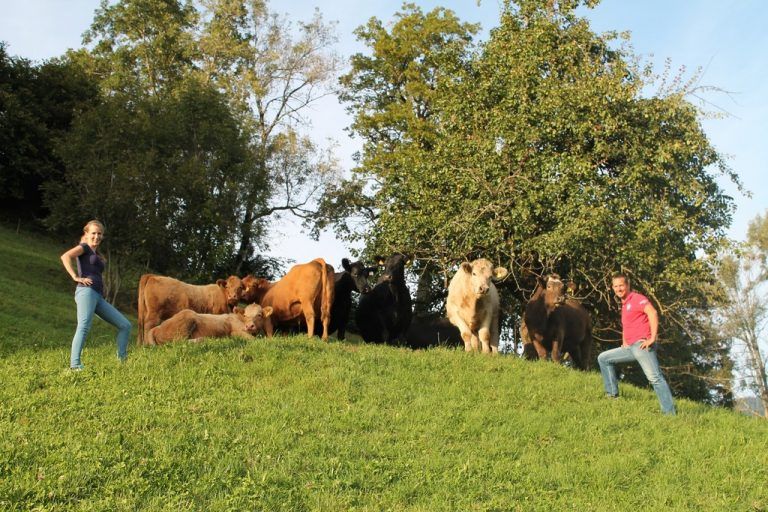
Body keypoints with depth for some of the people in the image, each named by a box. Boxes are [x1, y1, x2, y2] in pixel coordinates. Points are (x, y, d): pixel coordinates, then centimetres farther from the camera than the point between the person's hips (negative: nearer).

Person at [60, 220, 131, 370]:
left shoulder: (97, 255, 30)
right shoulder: (84, 247, 9)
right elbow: (65, 256, -10)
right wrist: (76, 277, -14)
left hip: (99, 297, 8)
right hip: (87, 291, -8)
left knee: (125, 325, 2)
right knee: (84, 326, -23)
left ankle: (122, 361, 0)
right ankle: (75, 364, -30)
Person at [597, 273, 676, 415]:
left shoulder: (637, 298, -4)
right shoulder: (624, 305, 23)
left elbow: (652, 313, -21)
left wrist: (652, 338, -24)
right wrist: (624, 342, 23)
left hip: (642, 345, -10)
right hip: (630, 348, 10)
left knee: (655, 378, -18)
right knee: (603, 358, 16)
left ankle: (670, 413, -23)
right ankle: (612, 393, 16)